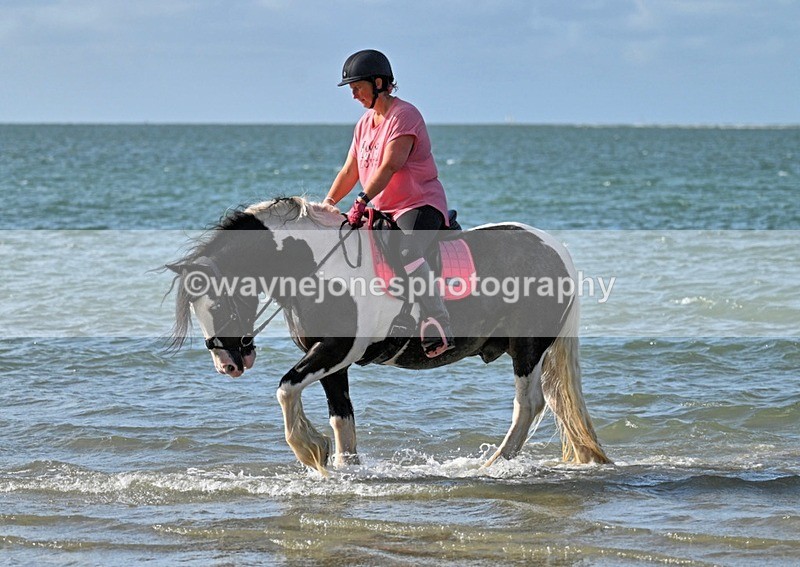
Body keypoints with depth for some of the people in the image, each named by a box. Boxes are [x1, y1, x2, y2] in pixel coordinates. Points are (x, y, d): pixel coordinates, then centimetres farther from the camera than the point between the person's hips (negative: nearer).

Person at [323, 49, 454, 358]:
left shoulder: (404, 114, -11)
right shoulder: (365, 123, 17)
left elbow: (390, 165, -23)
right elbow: (349, 172, 19)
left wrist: (362, 201, -33)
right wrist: (326, 205, 5)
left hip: (420, 205, -10)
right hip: (383, 211, 10)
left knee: (407, 250, -37)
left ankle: (438, 329, -40)